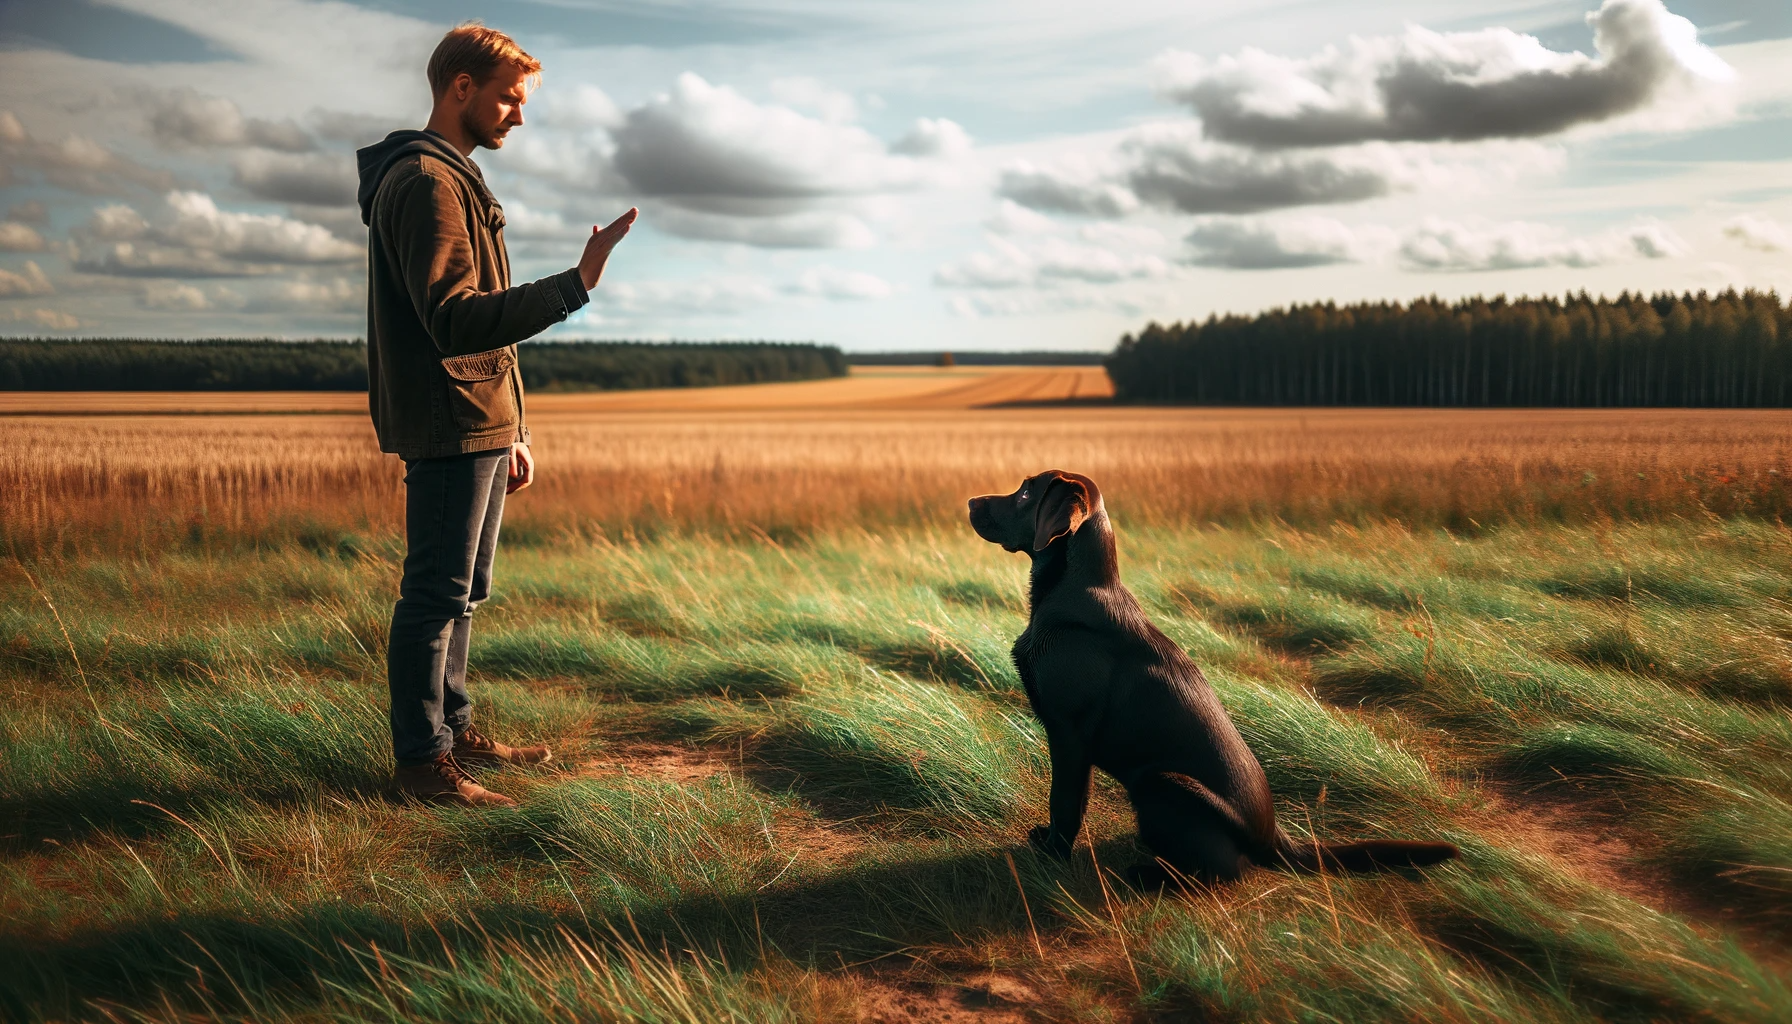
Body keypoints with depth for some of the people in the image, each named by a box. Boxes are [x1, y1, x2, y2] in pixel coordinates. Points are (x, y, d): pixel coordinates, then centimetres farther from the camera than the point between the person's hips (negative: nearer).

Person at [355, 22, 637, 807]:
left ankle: (453, 729, 27)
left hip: (480, 430, 10)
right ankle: (424, 763, 2)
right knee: (436, 595, -5)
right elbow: (455, 321, -25)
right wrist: (576, 284, -31)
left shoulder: (455, 179, 20)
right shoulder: (425, 182, -13)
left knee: (463, 591, 16)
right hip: (449, 427, -10)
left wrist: (511, 432, 21)